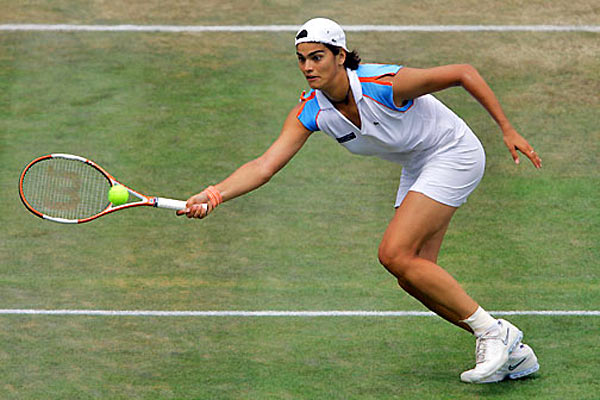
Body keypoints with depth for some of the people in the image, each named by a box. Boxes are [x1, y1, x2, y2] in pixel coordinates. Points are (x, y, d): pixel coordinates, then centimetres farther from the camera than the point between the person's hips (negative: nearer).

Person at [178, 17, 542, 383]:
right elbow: (265, 165, -19)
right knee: (413, 277, 3)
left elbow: (465, 74, -20)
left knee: (395, 254, -20)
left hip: (454, 154, -8)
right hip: (418, 168, 8)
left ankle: (491, 330, -9)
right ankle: (513, 352, 14)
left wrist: (508, 129, -18)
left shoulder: (385, 85, -30)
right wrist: (212, 196, -35)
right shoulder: (310, 112, -13)